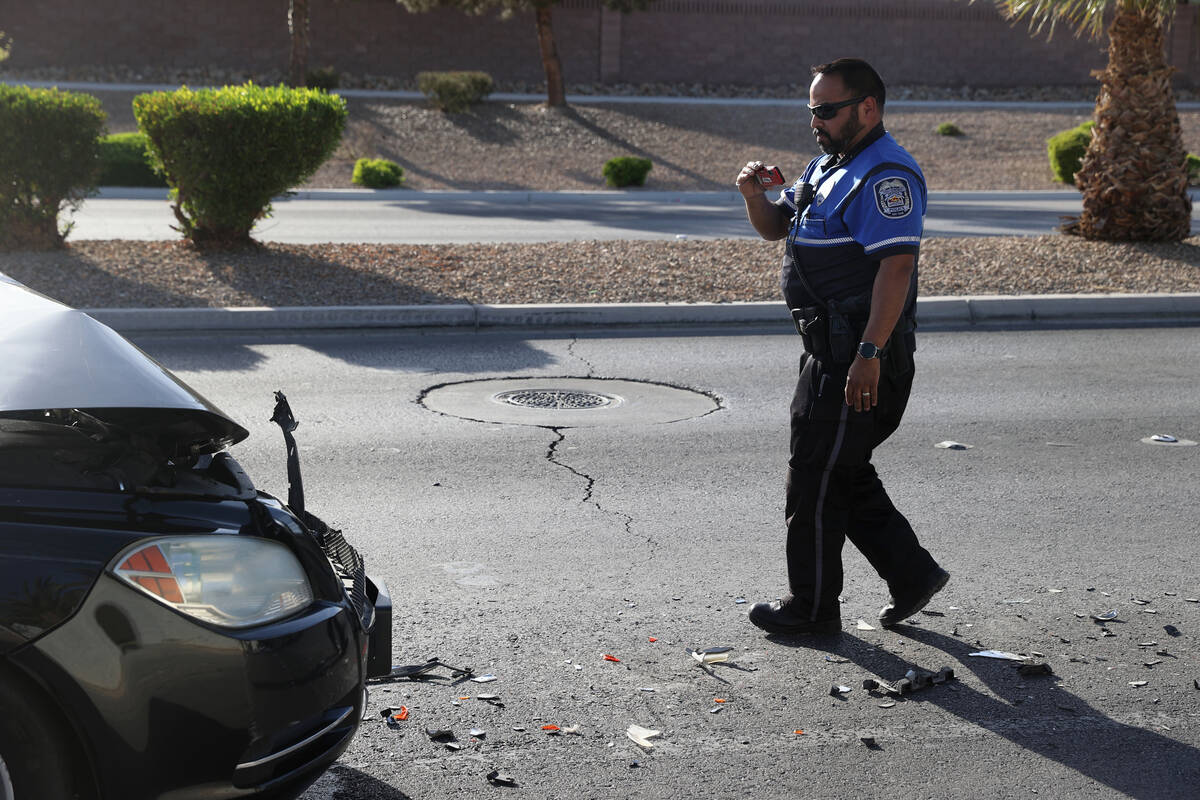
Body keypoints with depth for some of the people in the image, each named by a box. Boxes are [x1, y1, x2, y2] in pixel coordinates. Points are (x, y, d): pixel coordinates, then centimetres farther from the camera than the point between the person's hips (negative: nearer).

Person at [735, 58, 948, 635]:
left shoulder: (885, 174, -16)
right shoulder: (828, 166, 17)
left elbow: (896, 267, -24)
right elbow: (775, 227, 24)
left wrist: (868, 354, -29)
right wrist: (753, 192, 1)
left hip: (860, 356, -10)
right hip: (831, 349, 10)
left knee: (816, 477, -1)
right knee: (844, 474, 16)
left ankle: (812, 607, 11)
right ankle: (912, 575, 24)